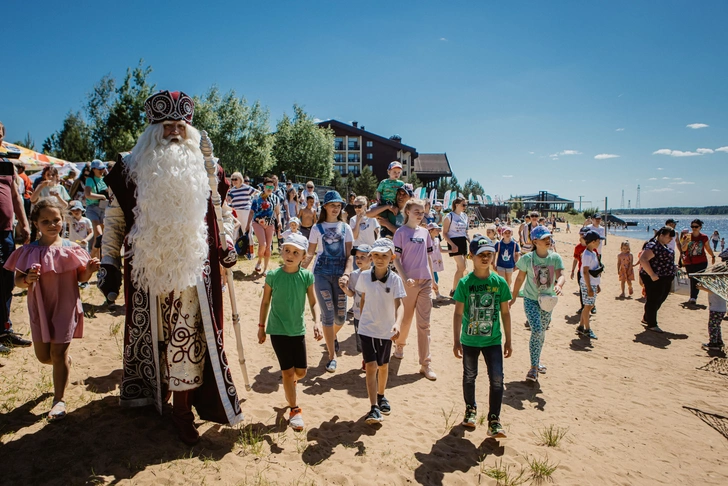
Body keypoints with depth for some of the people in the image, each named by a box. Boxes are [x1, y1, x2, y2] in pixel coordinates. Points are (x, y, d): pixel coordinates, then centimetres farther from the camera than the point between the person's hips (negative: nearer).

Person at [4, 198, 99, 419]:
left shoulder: (70, 249, -5)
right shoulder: (29, 252, -4)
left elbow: (80, 277, 3)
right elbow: (17, 281, 0)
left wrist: (89, 270, -18)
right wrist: (27, 279, -23)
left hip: (65, 308, -2)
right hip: (40, 310, 3)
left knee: (58, 353, -1)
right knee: (43, 356, 11)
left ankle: (59, 399, 10)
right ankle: (65, 364, 46)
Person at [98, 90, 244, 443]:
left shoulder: (204, 169, 5)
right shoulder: (132, 168, 3)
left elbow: (221, 209, 17)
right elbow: (114, 218, 8)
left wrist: (226, 243, 3)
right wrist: (108, 261, 4)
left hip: (192, 271, 0)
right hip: (146, 270, 1)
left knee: (187, 336, -1)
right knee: (151, 333, 13)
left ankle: (182, 406, 10)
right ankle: (149, 391, 36)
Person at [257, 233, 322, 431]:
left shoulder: (306, 276, -6)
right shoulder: (273, 276, -10)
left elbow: (313, 303, -1)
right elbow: (265, 302, 0)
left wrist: (316, 322, -15)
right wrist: (261, 326, 4)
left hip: (298, 329, 2)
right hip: (278, 329, -2)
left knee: (301, 371, 8)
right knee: (288, 370, 1)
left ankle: (289, 384, 45)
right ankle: (294, 410, 18)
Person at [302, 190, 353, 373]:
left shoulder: (345, 228, 8)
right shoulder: (317, 228, 6)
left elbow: (349, 254, 1)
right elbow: (310, 253, 8)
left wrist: (346, 274, -13)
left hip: (340, 274, 1)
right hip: (322, 273, -1)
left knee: (340, 316, 4)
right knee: (328, 314, -5)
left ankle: (333, 336, 40)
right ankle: (332, 355, 8)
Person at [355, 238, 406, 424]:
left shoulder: (395, 279, -13)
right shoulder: (364, 276, -7)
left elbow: (399, 304, -21)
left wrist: (397, 323, -37)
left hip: (386, 330, 0)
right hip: (367, 329, 0)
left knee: (383, 365, 17)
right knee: (370, 366, -8)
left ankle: (381, 396, 41)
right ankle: (374, 407, -5)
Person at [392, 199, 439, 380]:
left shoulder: (425, 232, 10)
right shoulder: (401, 232, -4)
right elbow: (396, 259, -8)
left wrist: (432, 279, 15)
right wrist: (405, 278, -19)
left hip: (425, 281, 4)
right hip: (409, 282, -4)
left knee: (424, 323, 2)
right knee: (407, 318, 11)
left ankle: (426, 363, 5)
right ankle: (400, 345, 40)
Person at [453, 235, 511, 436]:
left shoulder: (500, 282, -5)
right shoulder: (465, 283, -11)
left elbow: (505, 312, 2)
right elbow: (458, 313, -8)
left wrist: (508, 340, 5)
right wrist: (456, 341, -9)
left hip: (493, 340, 1)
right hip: (469, 340, 0)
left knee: (497, 379, -5)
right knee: (469, 377, 17)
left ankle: (494, 420, 7)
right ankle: (470, 409, 39)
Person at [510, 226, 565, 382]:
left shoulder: (555, 257, -5)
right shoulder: (527, 258, -11)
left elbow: (560, 275, -16)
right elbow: (520, 278, -1)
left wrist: (559, 285, -40)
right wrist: (514, 297, 6)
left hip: (548, 300, 4)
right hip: (531, 299, -3)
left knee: (542, 332, 16)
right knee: (537, 330, -18)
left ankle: (537, 360, 40)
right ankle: (534, 368, -9)